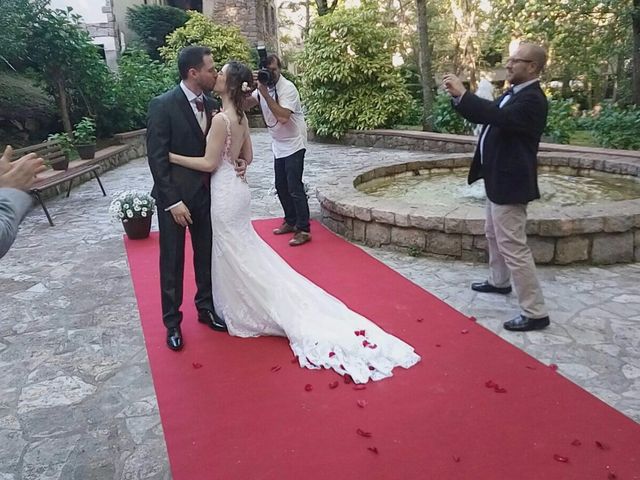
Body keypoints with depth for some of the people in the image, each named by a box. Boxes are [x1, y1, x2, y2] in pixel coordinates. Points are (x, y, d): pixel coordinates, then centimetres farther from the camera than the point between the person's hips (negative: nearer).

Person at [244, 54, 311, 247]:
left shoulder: (287, 88, -19)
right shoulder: (263, 86, 4)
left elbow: (283, 117, -31)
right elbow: (246, 105, -3)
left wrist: (265, 94, -28)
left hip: (293, 144, -8)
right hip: (278, 145, 8)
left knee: (294, 187, -10)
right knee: (281, 186, 12)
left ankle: (304, 230, -4)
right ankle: (291, 221, 26)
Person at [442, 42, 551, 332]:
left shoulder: (531, 99, -19)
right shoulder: (514, 93, 12)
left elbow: (499, 116, -35)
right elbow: (485, 116, 13)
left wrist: (463, 94, -29)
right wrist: (458, 97, -3)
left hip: (510, 182, -11)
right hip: (498, 179, 11)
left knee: (513, 246, -9)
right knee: (494, 235, 25)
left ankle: (535, 313, -1)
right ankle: (499, 281, 45)